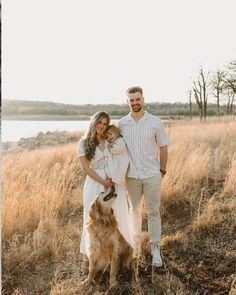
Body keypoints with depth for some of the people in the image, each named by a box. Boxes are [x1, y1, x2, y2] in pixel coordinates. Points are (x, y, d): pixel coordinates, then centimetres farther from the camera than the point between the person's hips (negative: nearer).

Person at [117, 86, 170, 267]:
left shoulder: (155, 122, -4)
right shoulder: (121, 124, 0)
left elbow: (163, 147, 1)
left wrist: (162, 169, -1)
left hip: (152, 175, -2)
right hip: (131, 175, 2)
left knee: (153, 212, 3)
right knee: (135, 210, 16)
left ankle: (155, 249, 13)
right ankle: (135, 242, 33)